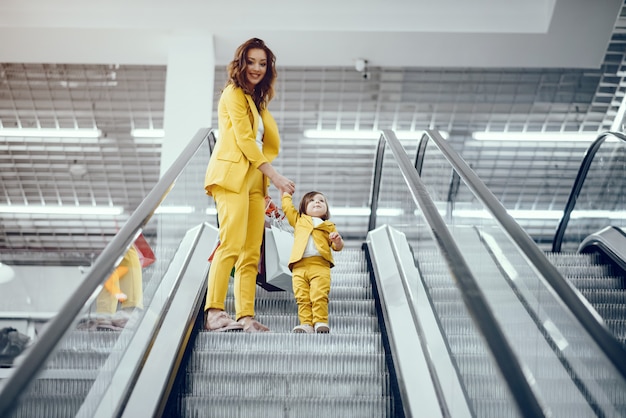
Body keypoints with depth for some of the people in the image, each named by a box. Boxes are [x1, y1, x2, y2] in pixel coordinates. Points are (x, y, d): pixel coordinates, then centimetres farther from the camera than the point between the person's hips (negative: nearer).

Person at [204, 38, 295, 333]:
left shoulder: (256, 101, 26)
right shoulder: (234, 93, 1)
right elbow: (244, 139, -8)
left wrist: (267, 181, 9)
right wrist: (275, 176, -10)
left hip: (254, 181, 8)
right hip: (233, 177, -8)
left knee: (251, 253, 1)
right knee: (231, 244, -18)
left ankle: (245, 317, 1)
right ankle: (214, 313, -18)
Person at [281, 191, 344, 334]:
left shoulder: (329, 226, 21)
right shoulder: (299, 220, 25)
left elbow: (337, 247, 16)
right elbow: (287, 206, 27)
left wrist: (337, 240, -6)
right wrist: (285, 191, 33)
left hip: (320, 265, -2)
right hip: (299, 266, 2)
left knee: (319, 296, -14)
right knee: (302, 297, -5)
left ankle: (321, 322, -10)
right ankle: (306, 324, -3)